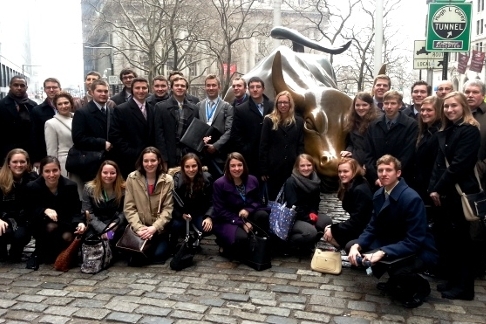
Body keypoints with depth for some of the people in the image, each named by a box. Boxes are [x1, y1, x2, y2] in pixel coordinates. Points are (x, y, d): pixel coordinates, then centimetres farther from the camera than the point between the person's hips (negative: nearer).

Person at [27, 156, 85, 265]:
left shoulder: (70, 186, -12)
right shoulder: (32, 187, -13)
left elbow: (76, 212, -9)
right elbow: (30, 211, -9)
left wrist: (80, 223, -32)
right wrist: (45, 210, -31)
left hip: (65, 223, 1)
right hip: (41, 225, -1)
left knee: (68, 237, -30)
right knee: (51, 226, -34)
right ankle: (43, 254, -4)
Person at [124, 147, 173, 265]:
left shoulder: (167, 180, -5)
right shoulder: (132, 178, -4)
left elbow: (168, 208, -7)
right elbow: (129, 208, -5)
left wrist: (154, 227, -19)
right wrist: (138, 228, -18)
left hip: (159, 228, 0)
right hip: (139, 227, 0)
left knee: (158, 255, -16)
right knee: (135, 259, -14)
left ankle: (164, 244, 19)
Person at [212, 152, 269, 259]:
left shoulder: (252, 180, -1)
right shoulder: (219, 184, -13)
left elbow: (258, 201, 4)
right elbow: (220, 211, -14)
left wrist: (248, 210, -21)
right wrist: (241, 223, -22)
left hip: (246, 217, 5)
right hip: (226, 221, -4)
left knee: (263, 215, -27)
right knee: (241, 238, -35)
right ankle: (225, 246, 2)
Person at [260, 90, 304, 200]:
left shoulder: (298, 121, 7)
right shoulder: (269, 120, 0)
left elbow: (300, 145, 7)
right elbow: (263, 146, -2)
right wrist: (263, 169, -7)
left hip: (292, 166, 2)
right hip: (274, 166, -2)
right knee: (273, 197, 7)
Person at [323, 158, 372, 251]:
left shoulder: (360, 190, -21)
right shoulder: (350, 187, 8)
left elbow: (357, 220, -23)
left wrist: (333, 229, -18)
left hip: (365, 230, -10)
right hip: (357, 226, 10)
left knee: (331, 234, -12)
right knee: (328, 230, 5)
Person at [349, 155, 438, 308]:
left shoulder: (412, 198, -26)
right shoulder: (378, 194, -3)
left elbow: (414, 241, -29)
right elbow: (373, 227, 2)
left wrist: (382, 252, -38)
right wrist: (357, 245, -17)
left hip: (419, 251, -7)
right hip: (392, 243, 8)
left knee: (395, 268, -36)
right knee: (354, 248, -5)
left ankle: (420, 286, 2)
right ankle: (394, 280, 14)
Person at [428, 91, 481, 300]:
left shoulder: (470, 131, -9)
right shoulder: (445, 132, 15)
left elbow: (459, 164, -16)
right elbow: (439, 163, 10)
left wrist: (438, 188, -13)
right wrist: (433, 188, -2)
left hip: (461, 192, -7)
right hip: (445, 193, 7)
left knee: (460, 238, 0)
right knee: (446, 235, 9)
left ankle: (464, 286, 11)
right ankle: (454, 280, 21)